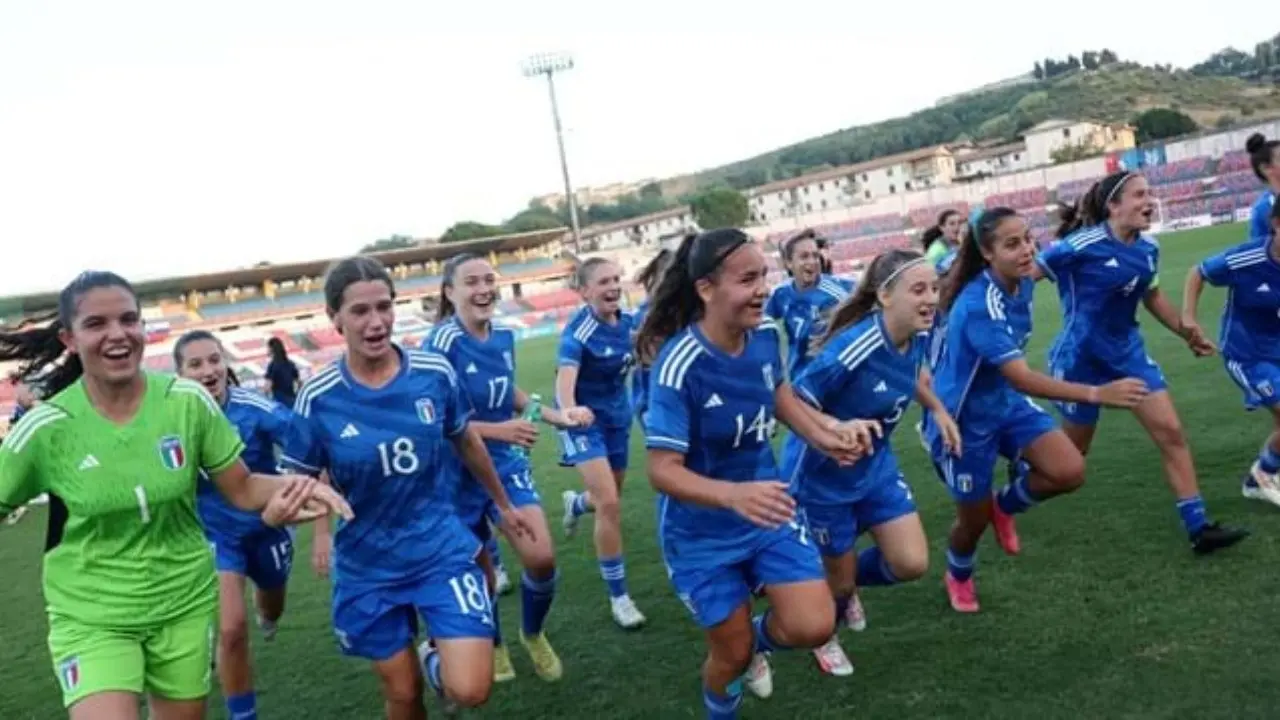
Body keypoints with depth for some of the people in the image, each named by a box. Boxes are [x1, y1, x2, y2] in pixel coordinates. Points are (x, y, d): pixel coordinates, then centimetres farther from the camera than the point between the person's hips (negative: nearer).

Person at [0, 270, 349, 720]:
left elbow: (241, 489, -2)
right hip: (90, 617, -2)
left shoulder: (188, 400, -10)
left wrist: (294, 487, -21)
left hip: (186, 604, 2)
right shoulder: (45, 428, -13)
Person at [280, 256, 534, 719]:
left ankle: (437, 660, 24)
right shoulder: (318, 398, -14)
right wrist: (321, 527, -19)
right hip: (368, 569, 0)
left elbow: (467, 443, 8)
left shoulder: (435, 373, -10)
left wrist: (503, 504, 20)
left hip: (442, 552, 0)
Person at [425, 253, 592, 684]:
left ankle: (532, 634, 24)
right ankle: (494, 646, 39)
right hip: (460, 474, -4)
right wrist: (498, 429, -26)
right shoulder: (441, 343, -21)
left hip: (507, 463, 4)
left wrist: (554, 416, 6)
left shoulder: (503, 336, -1)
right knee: (479, 570, 10)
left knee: (542, 557, -7)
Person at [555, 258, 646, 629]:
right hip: (585, 422, -6)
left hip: (617, 417, 6)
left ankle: (575, 503, 58)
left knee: (610, 499, 20)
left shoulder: (628, 322, -5)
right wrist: (569, 412, -57)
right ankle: (619, 596, -2)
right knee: (610, 504, -17)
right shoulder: (578, 331, -24)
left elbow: (644, 358, 15)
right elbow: (565, 380, -39)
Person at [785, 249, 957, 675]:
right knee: (840, 579, 11)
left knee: (912, 563, -2)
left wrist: (939, 410, 4)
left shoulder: (918, 336, -12)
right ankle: (824, 636, 46)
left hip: (877, 466, 6)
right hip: (825, 476, -6)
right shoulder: (851, 350, -35)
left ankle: (846, 582, 31)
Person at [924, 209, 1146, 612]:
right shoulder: (977, 306, -33)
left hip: (1005, 403, 7)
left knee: (1070, 472, -14)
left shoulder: (1023, 284, -8)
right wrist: (1097, 394, -48)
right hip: (963, 419, -7)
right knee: (975, 520, 8)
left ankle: (1005, 505, 18)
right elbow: (1022, 379, -40)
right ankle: (958, 577, 43)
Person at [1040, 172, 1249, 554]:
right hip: (1081, 355, -6)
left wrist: (1186, 332, 17)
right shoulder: (1081, 246, -22)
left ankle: (1199, 528, 6)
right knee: (1072, 451, 8)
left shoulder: (1148, 248, -1)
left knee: (1172, 433, -1)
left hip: (1128, 351, 6)